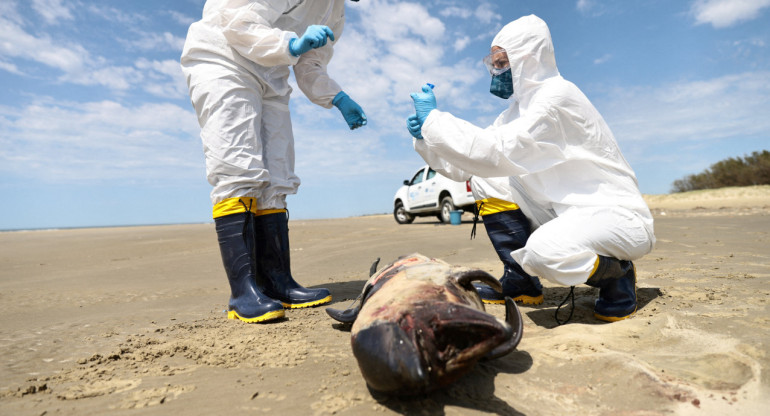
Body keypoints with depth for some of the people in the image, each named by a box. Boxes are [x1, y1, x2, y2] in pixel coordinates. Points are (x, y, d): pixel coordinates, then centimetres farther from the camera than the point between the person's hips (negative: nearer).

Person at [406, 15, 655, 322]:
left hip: (618, 215, -8)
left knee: (542, 251, -37)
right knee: (486, 179, -2)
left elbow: (498, 152, -29)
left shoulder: (557, 96, -17)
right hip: (568, 211, 8)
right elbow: (472, 161, 7)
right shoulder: (519, 110, 10)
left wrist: (434, 118, -23)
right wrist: (426, 138, -6)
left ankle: (616, 274, -2)